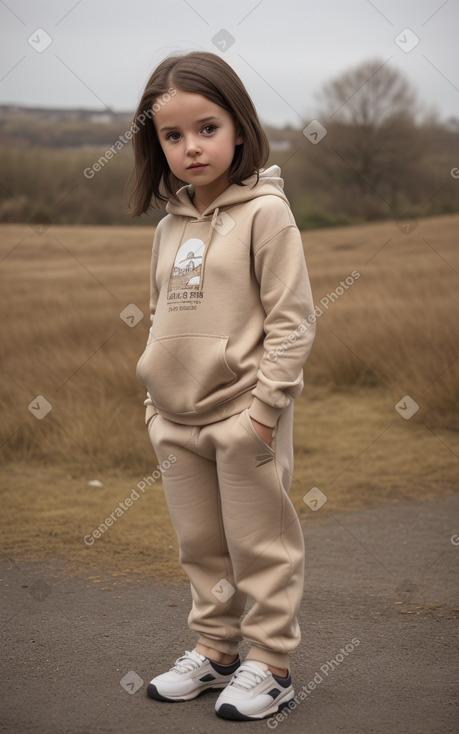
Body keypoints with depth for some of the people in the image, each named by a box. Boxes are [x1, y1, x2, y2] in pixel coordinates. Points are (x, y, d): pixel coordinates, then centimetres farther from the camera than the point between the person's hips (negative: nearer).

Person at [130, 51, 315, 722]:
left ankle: (269, 664, 15)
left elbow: (291, 319, -13)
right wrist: (156, 397, 14)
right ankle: (214, 651, 29)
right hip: (178, 421, 7)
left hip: (243, 413, -7)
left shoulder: (265, 214, -10)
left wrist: (266, 403, -17)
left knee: (261, 546, 3)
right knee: (201, 546, 16)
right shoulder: (169, 226, 10)